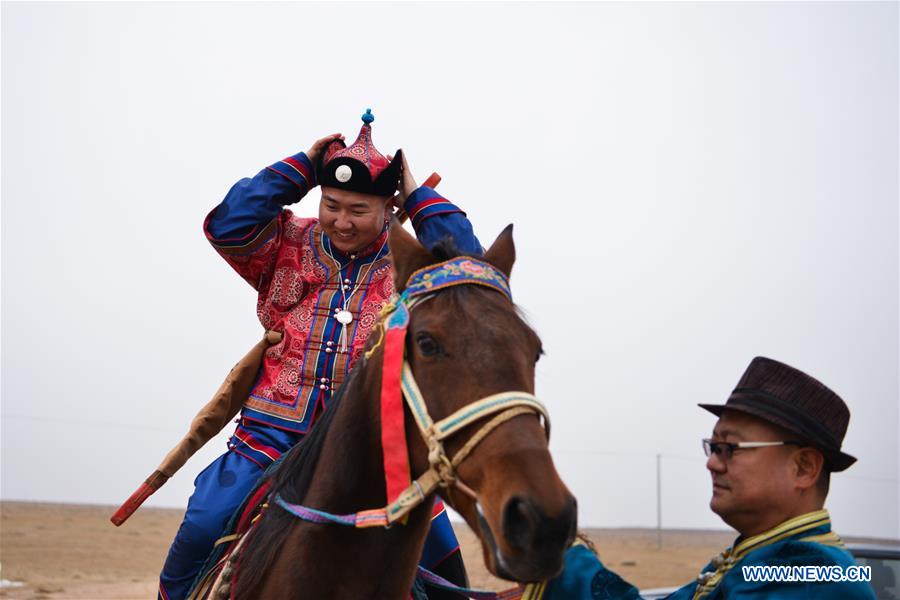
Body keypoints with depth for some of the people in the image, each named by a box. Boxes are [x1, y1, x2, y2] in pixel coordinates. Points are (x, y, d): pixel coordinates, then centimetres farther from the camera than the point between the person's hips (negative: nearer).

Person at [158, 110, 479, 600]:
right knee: (203, 525, -14)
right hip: (275, 430, 0)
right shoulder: (291, 247, 9)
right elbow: (228, 226, -6)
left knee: (433, 544, -12)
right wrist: (301, 169, -3)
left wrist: (419, 199, -2)